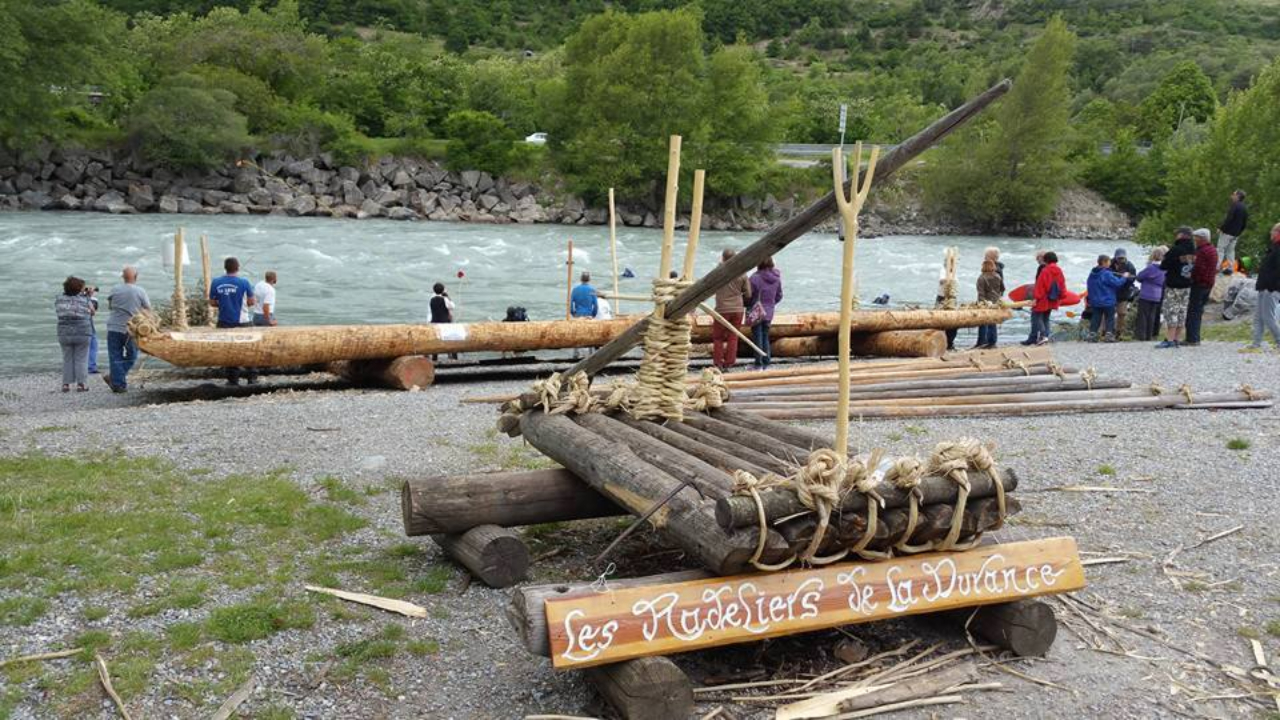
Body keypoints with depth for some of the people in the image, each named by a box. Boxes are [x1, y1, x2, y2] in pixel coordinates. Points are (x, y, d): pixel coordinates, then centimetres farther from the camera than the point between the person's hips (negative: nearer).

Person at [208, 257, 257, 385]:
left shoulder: (216, 282, -2)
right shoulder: (243, 282, -10)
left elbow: (212, 303, 4)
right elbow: (251, 302, -3)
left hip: (224, 322, 2)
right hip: (241, 322, -2)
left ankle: (233, 379, 12)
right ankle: (252, 376, 10)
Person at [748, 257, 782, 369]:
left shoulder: (755, 277, -20)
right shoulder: (776, 278, 0)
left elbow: (749, 296, -14)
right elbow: (779, 296, 9)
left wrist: (747, 305, 4)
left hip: (756, 313, -5)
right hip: (769, 313, 5)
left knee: (757, 338, 2)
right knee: (765, 337, 16)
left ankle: (759, 364, 4)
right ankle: (766, 362, 18)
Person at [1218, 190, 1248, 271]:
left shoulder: (1234, 205, -13)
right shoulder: (1245, 208, 13)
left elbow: (1229, 218, -21)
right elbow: (1245, 222, 16)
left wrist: (1221, 228, -16)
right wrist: (1240, 231, 23)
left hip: (1227, 231, -8)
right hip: (1236, 233, 8)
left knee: (1220, 249, -5)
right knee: (1231, 250, 14)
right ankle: (1230, 268, 12)